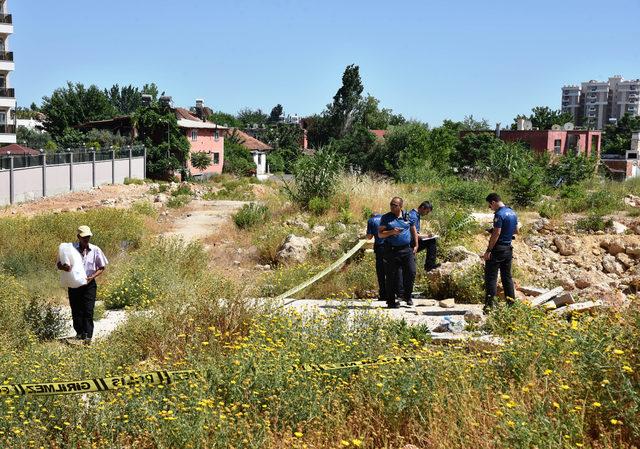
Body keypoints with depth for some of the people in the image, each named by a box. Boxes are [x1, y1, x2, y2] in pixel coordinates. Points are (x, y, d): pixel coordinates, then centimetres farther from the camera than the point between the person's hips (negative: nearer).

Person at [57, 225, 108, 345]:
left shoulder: (95, 250, -2)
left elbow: (102, 268, 6)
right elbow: (59, 265, 2)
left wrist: (92, 276, -11)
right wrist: (64, 267, -23)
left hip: (89, 284, -1)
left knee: (88, 311, -8)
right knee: (76, 310, 6)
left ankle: (88, 336, -11)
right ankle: (79, 332, 23)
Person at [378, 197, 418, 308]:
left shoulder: (407, 217, 9)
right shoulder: (385, 218, 2)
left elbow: (414, 231, 20)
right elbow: (380, 234, -1)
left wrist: (416, 245, 12)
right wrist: (392, 232, -17)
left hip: (407, 249, 2)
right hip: (391, 250, -2)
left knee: (411, 273, -3)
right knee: (391, 276, 1)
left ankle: (407, 296, 19)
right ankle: (391, 301, 10)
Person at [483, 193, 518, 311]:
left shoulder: (499, 214, -16)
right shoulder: (512, 213, 11)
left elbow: (496, 233, -21)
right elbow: (516, 231, 20)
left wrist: (488, 250, -19)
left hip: (498, 248, -9)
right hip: (508, 248, 9)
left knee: (491, 277, -5)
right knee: (507, 276, 14)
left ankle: (489, 304, -7)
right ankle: (511, 302, 15)